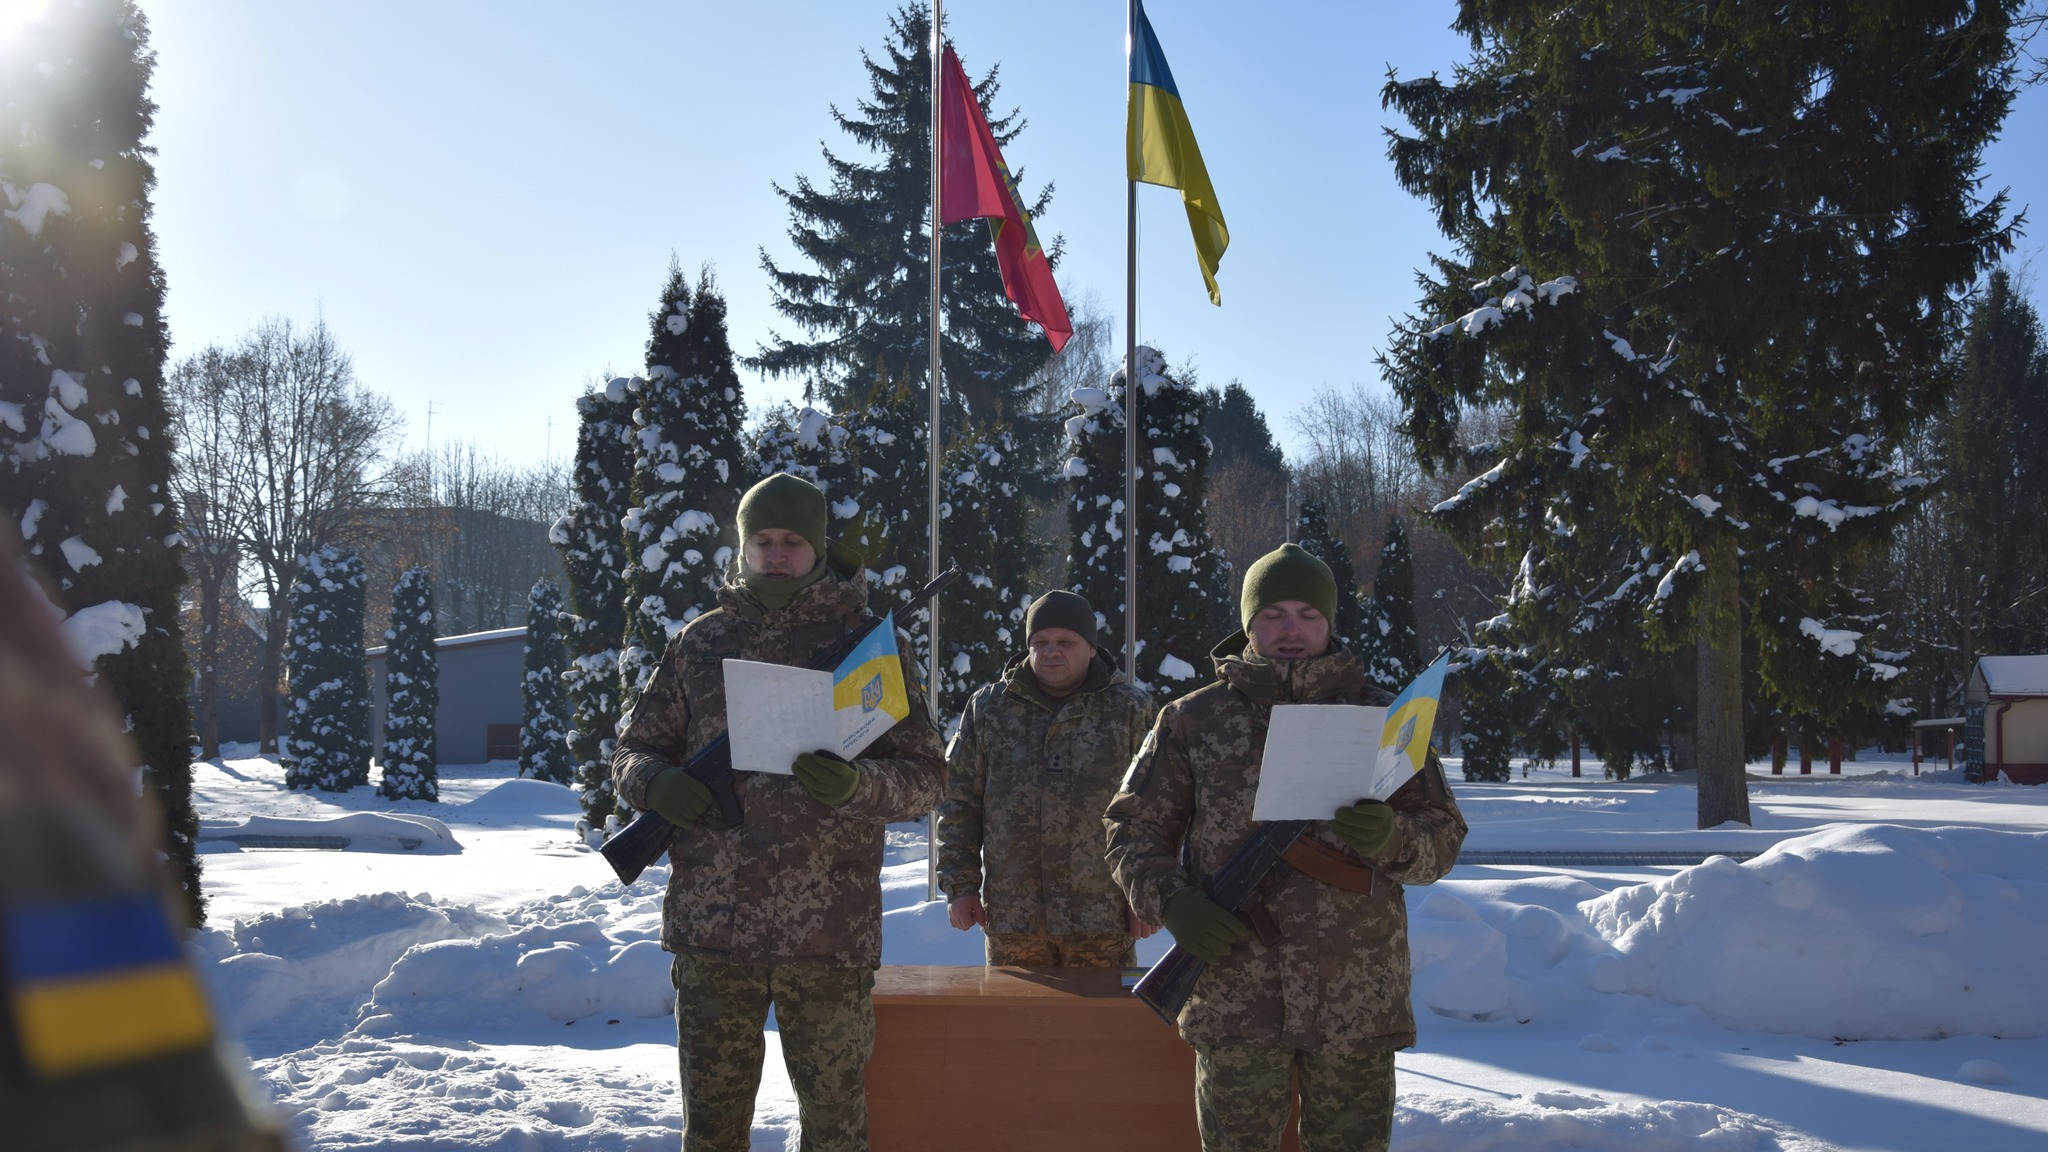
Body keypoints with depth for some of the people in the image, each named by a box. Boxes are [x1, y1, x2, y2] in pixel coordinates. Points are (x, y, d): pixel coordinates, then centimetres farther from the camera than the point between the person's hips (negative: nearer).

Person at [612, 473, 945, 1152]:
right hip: (710, 926, 2)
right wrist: (656, 782, -9)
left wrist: (855, 785, -22)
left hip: (828, 934, -2)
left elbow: (924, 776, -1)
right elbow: (634, 750, 15)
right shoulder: (701, 640, 9)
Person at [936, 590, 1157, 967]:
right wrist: (960, 886, 3)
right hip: (1010, 921, 2)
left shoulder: (1130, 709, 2)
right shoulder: (988, 708, 7)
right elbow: (959, 802, 9)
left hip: (1102, 921, -2)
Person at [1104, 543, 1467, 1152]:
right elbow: (1133, 828, 8)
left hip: (1358, 1004, 1)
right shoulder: (1192, 720, 7)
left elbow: (1442, 839, 7)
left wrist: (1391, 838, -16)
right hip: (1236, 1002, -1)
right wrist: (1173, 903, -10)